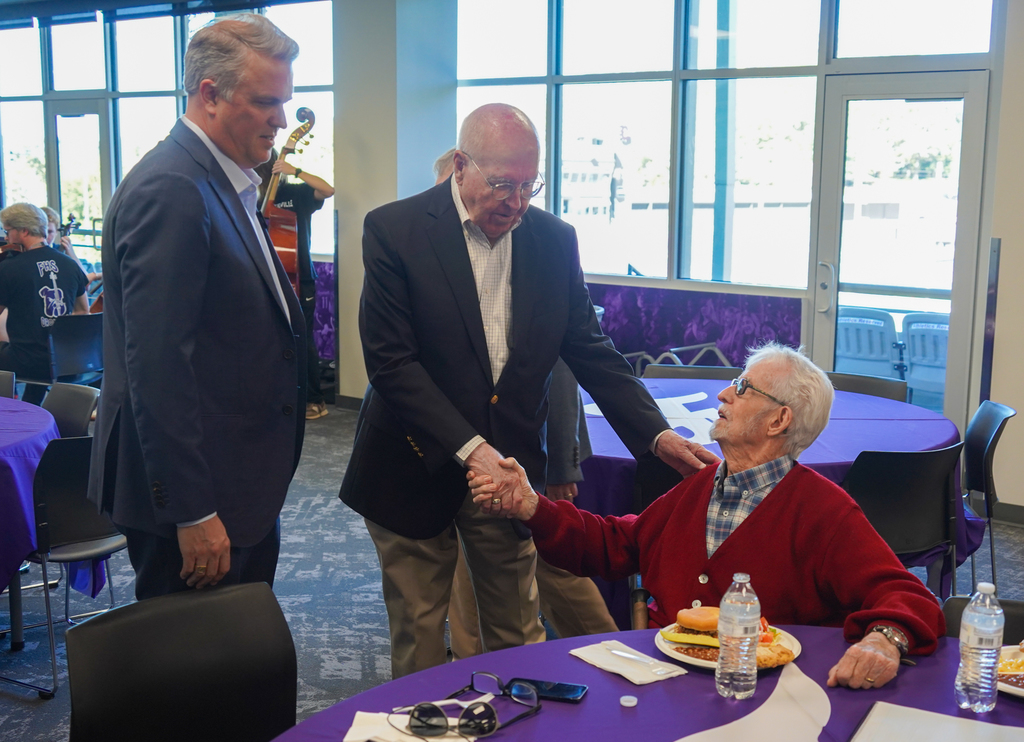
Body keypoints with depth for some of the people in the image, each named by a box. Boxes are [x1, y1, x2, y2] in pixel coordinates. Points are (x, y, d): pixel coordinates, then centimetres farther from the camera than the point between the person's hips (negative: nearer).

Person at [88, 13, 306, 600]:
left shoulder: (227, 186, 12)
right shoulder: (170, 190, -19)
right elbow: (156, 365, -24)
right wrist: (191, 513, -22)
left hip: (241, 480, 10)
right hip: (197, 494, -9)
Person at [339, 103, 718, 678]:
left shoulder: (554, 239, 1)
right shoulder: (395, 230, -11)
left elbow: (590, 348, 5)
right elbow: (390, 361, -16)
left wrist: (657, 434, -7)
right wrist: (468, 448, -24)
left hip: (510, 470, 3)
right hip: (417, 470, -2)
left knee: (519, 635, 12)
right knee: (418, 638, 11)